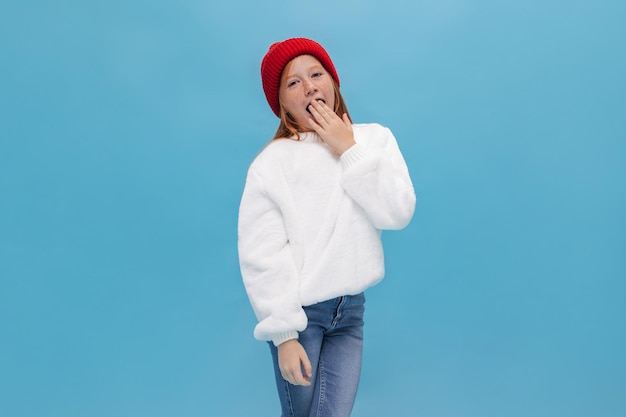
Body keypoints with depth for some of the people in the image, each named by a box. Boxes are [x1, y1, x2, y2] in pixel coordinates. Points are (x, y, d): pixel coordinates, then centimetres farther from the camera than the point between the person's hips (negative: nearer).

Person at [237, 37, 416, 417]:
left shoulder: (375, 139, 2)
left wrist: (350, 151, -11)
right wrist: (284, 335, -15)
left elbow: (399, 213, -8)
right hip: (299, 312, -2)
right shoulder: (272, 162, -9)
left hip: (351, 308, 3)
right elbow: (262, 254, -13)